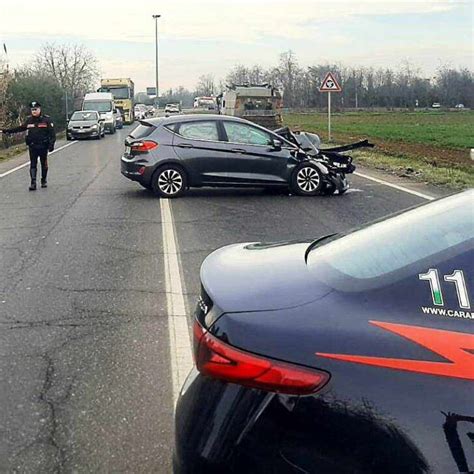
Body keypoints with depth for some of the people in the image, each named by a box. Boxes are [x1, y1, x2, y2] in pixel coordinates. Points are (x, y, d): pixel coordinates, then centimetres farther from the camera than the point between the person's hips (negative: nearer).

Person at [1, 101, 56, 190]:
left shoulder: (46, 119, -5)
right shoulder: (29, 120, 6)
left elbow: (52, 133, -7)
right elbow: (20, 128, 16)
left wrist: (51, 144, -15)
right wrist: (8, 130, 14)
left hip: (43, 146, -2)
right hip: (32, 146, 2)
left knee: (44, 164, 10)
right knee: (33, 165, -3)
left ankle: (44, 180, 25)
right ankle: (33, 183, -7)